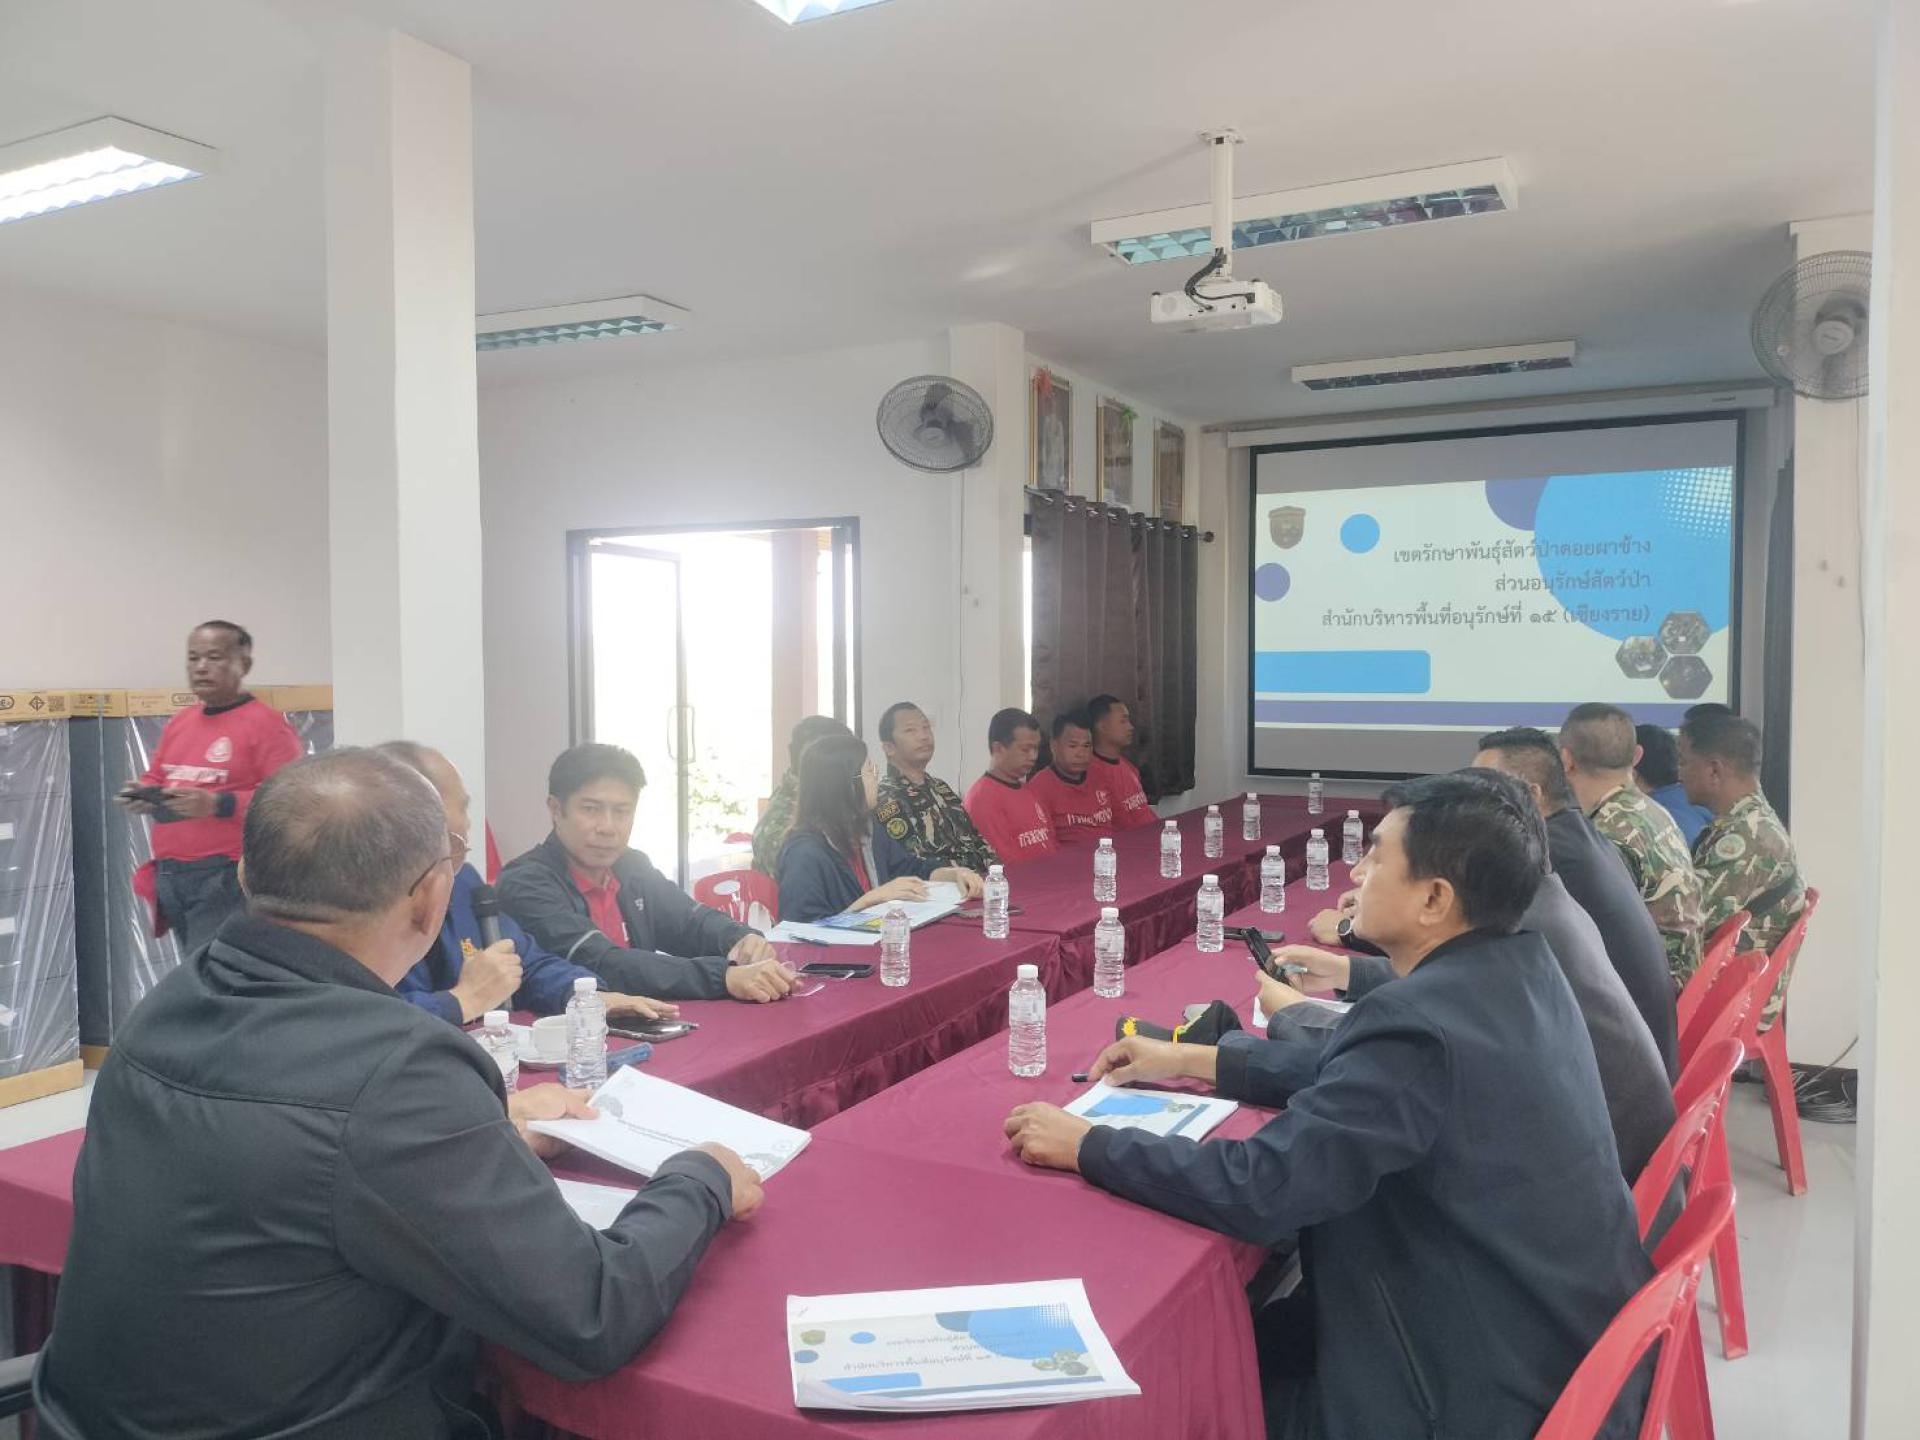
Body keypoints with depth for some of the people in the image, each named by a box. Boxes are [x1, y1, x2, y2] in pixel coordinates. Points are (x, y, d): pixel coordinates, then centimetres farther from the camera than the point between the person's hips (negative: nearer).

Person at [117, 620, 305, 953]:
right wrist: (142, 796, 3)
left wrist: (218, 804, -25)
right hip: (170, 878, 8)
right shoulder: (178, 723, 16)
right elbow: (155, 779, 27)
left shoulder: (266, 724, -9)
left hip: (226, 879, -8)